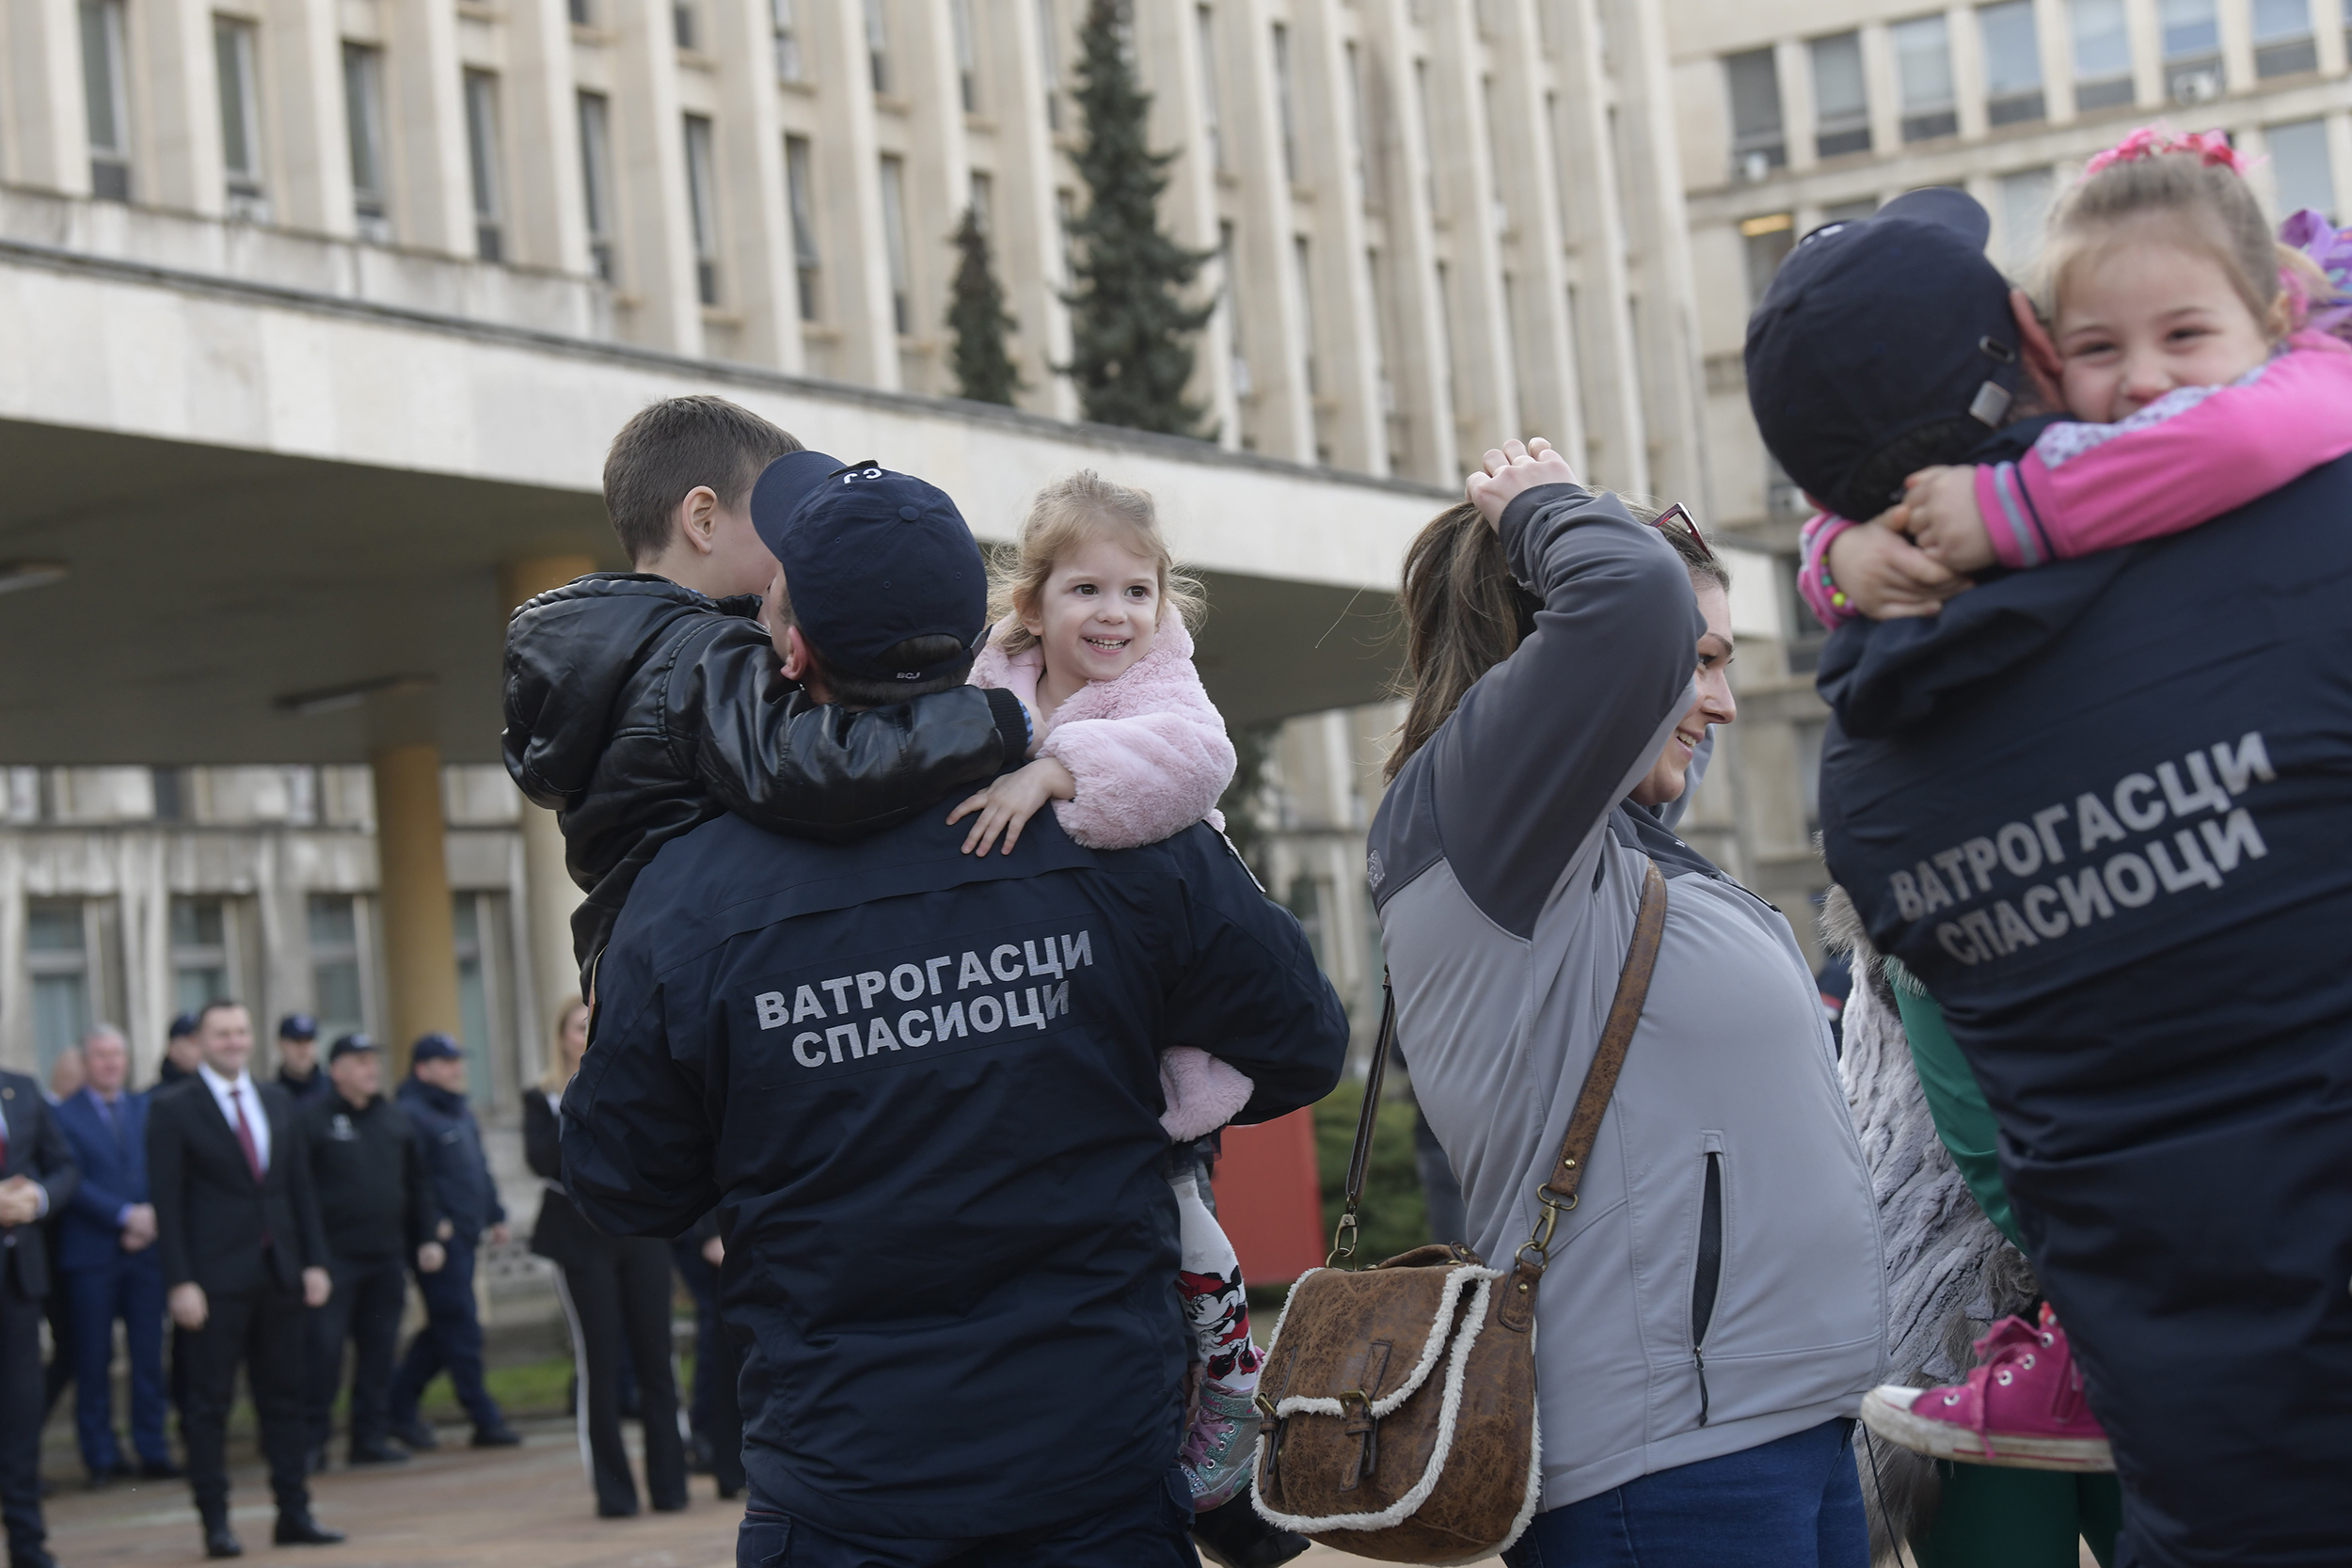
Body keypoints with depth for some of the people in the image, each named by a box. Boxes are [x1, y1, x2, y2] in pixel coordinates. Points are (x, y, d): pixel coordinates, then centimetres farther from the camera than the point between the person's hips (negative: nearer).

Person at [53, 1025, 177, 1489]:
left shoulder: (149, 1109, 12)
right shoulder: (64, 1116, 1)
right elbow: (73, 1182, -7)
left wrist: (150, 1222, -8)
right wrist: (125, 1216, -15)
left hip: (146, 1247, 3)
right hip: (91, 1254, -3)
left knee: (149, 1355, 2)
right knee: (94, 1359, 1)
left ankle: (152, 1451, 7)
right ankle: (101, 1455, 8)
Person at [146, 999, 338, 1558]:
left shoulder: (276, 1102, 13)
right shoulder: (172, 1108, -3)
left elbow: (301, 1187, 14)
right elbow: (167, 1201, -8)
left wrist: (314, 1261, 6)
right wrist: (180, 1282, -13)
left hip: (278, 1273, 5)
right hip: (214, 1277, -5)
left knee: (284, 1396, 8)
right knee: (210, 1402, -1)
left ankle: (294, 1513, 13)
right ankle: (216, 1523, 3)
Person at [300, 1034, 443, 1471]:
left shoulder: (396, 1120, 13)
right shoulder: (313, 1121, -4)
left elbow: (419, 1185, 17)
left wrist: (428, 1237, 9)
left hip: (387, 1256, 5)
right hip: (334, 1256, -5)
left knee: (379, 1348, 7)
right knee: (324, 1347, -8)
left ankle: (371, 1436, 14)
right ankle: (311, 1440, -1)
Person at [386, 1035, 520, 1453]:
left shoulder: (462, 1112, 18)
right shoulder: (410, 1115, -12)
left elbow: (480, 1169, 25)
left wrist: (495, 1216, 20)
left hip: (465, 1234, 10)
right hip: (437, 1241, -10)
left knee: (445, 1328, 13)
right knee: (461, 1328, -7)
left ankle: (400, 1406, 24)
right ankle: (485, 1420, -4)